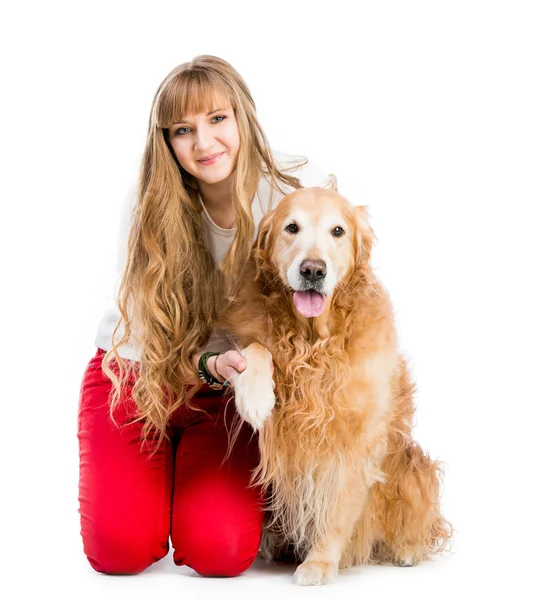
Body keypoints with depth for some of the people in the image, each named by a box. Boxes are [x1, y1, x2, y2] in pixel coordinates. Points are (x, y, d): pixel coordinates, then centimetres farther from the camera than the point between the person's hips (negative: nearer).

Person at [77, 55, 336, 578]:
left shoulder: (301, 191, -17)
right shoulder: (151, 206, -15)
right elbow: (152, 338, -13)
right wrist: (213, 365, -35)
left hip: (229, 395, 0)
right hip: (136, 374, 1)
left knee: (220, 553, -19)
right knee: (120, 550, -14)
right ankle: (167, 469, 18)